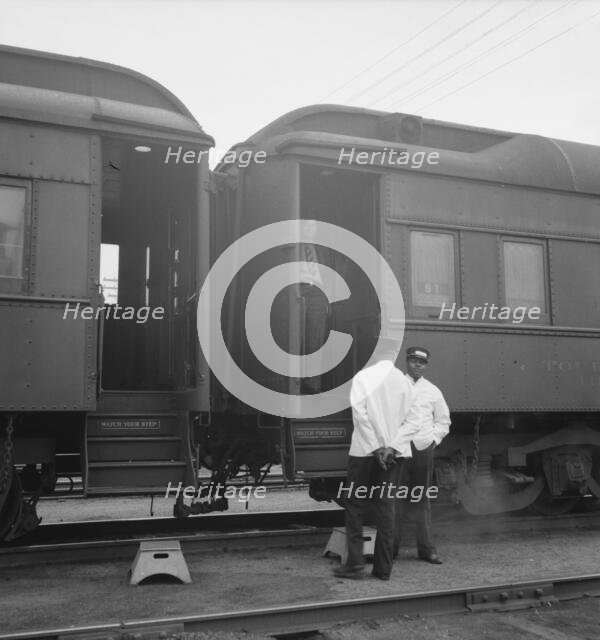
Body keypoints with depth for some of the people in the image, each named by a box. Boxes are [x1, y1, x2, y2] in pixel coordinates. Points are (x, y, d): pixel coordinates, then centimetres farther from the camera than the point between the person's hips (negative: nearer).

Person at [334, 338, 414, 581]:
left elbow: (360, 415, -14)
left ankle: (355, 563, 5)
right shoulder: (404, 381, 4)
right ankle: (383, 567, 12)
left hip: (364, 451, -3)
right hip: (393, 453, 4)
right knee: (385, 506, 9)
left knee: (354, 503, 7)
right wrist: (391, 447, -7)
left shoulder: (363, 377, -6)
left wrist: (377, 447, -11)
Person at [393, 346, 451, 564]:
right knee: (395, 498, -3)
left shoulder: (433, 391, 11)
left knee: (423, 500, 6)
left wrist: (433, 439, 6)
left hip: (424, 448, 2)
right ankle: (391, 547, 3)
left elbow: (443, 421, 19)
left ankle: (426, 548, 12)